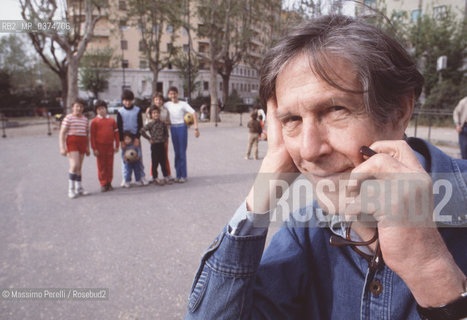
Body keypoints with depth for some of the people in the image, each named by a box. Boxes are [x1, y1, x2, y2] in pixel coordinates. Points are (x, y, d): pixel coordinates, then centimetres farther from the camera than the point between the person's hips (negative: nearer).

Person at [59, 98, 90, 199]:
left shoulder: (85, 119, 15)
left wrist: (88, 148, 20)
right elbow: (62, 133, -7)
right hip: (71, 142, -5)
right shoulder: (68, 118, -3)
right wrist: (62, 147, -15)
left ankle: (79, 188, 16)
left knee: (79, 167, 8)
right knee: (74, 165, -16)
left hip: (82, 143, 5)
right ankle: (71, 189, -5)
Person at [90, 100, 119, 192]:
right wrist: (94, 149, -7)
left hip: (110, 146, 2)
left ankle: (109, 183, 16)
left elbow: (116, 133, 10)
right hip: (100, 146, -2)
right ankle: (103, 184, 10)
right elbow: (92, 135, -2)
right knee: (101, 166, 2)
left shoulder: (112, 120, 7)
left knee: (110, 165, 6)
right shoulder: (94, 121, 0)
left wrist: (117, 146, 6)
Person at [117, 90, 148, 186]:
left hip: (135, 137, 0)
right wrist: (121, 140, -8)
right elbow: (119, 127, 0)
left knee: (138, 157, 1)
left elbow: (140, 125, 0)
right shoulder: (120, 112, 1)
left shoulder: (137, 110, 1)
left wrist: (137, 138, -9)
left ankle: (140, 177, 7)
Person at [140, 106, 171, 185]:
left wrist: (165, 139, 7)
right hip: (154, 145, -4)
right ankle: (155, 178, 14)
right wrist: (149, 138, -11)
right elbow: (142, 131, -16)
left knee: (163, 161, 12)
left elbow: (166, 132, 18)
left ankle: (166, 177, 21)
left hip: (162, 144, 4)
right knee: (155, 162, 4)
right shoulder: (151, 124, -9)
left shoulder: (162, 123, 4)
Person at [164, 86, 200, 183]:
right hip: (173, 128, 4)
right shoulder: (167, 105, 8)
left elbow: (194, 114, -10)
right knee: (176, 152, 7)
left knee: (182, 152, -4)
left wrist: (196, 128, -19)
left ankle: (183, 176, 1)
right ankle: (178, 175, 13)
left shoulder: (183, 104, -4)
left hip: (182, 127, -4)